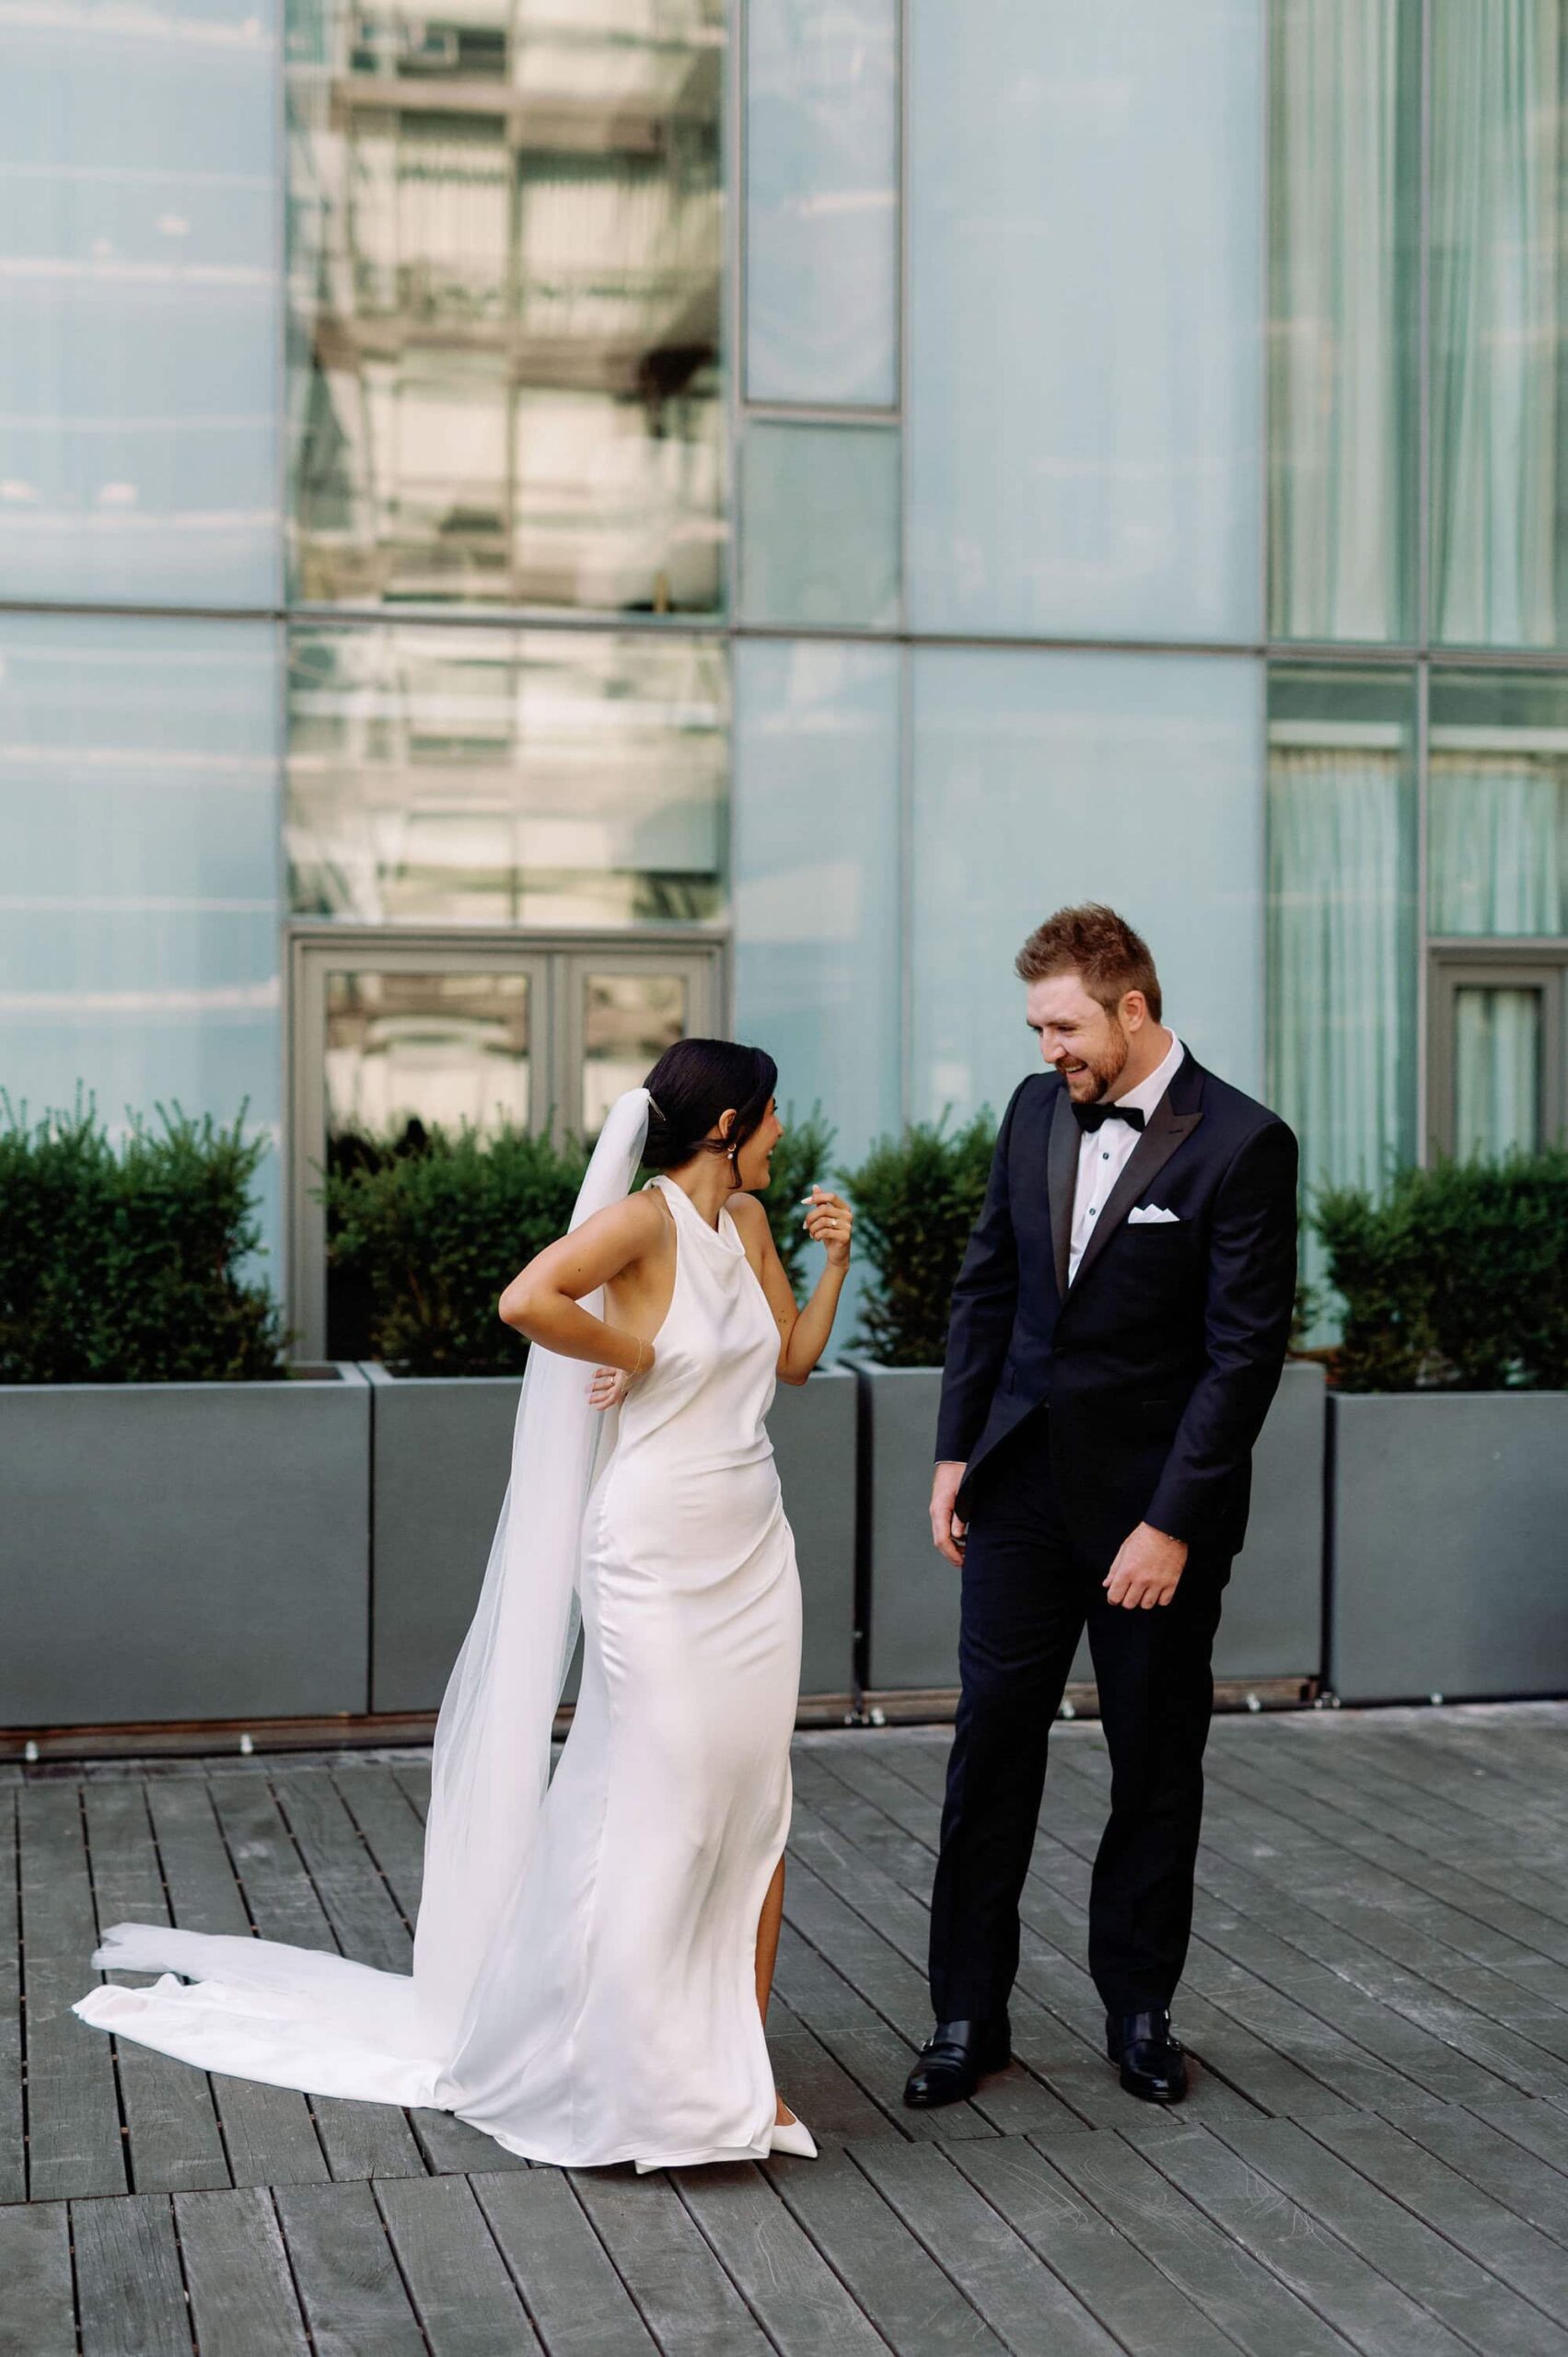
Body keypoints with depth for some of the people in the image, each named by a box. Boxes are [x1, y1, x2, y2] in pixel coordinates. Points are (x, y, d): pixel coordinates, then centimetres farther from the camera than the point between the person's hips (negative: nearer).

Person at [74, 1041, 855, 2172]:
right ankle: (642, 2080, 14)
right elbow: (527, 1300, -31)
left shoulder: (746, 1218, 10)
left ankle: (742, 2061, 17)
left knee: (757, 1807, 7)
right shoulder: (644, 1217, -14)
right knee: (663, 1813, -2)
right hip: (657, 1557, -7)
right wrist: (632, 1353, -17)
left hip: (755, 1553, 7)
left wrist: (837, 1260, 8)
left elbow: (793, 1360, 19)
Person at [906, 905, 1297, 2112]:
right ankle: (969, 2013, 14)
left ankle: (1140, 2009, 26)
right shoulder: (1036, 1109, 4)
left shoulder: (1242, 1145, -13)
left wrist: (1172, 1524, -16)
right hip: (1025, 1486, 4)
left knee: (1158, 1764, 9)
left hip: (1155, 1505, -4)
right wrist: (957, 1450, 7)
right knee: (991, 1743, 4)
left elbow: (1244, 1354, -14)